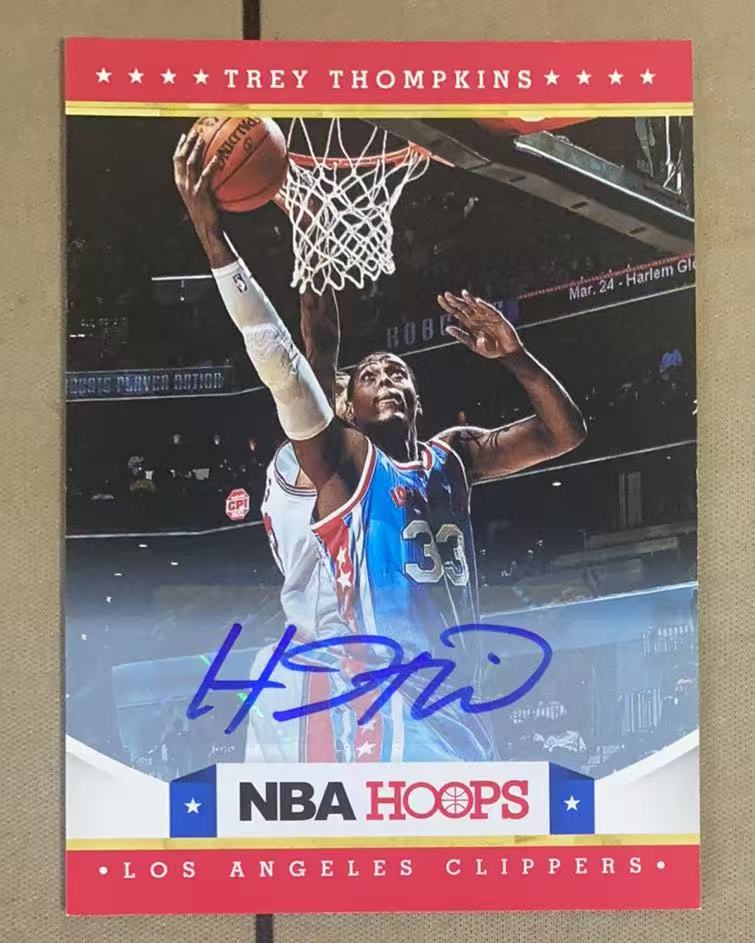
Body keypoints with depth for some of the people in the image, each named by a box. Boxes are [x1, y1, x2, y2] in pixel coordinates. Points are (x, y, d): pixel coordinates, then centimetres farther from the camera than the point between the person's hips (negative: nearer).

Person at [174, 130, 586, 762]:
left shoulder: (454, 456, 15)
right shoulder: (343, 460, 0)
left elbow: (564, 432, 15)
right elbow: (278, 360, -13)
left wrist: (514, 354, 1)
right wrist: (211, 232, -19)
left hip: (465, 715, 7)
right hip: (396, 716, -6)